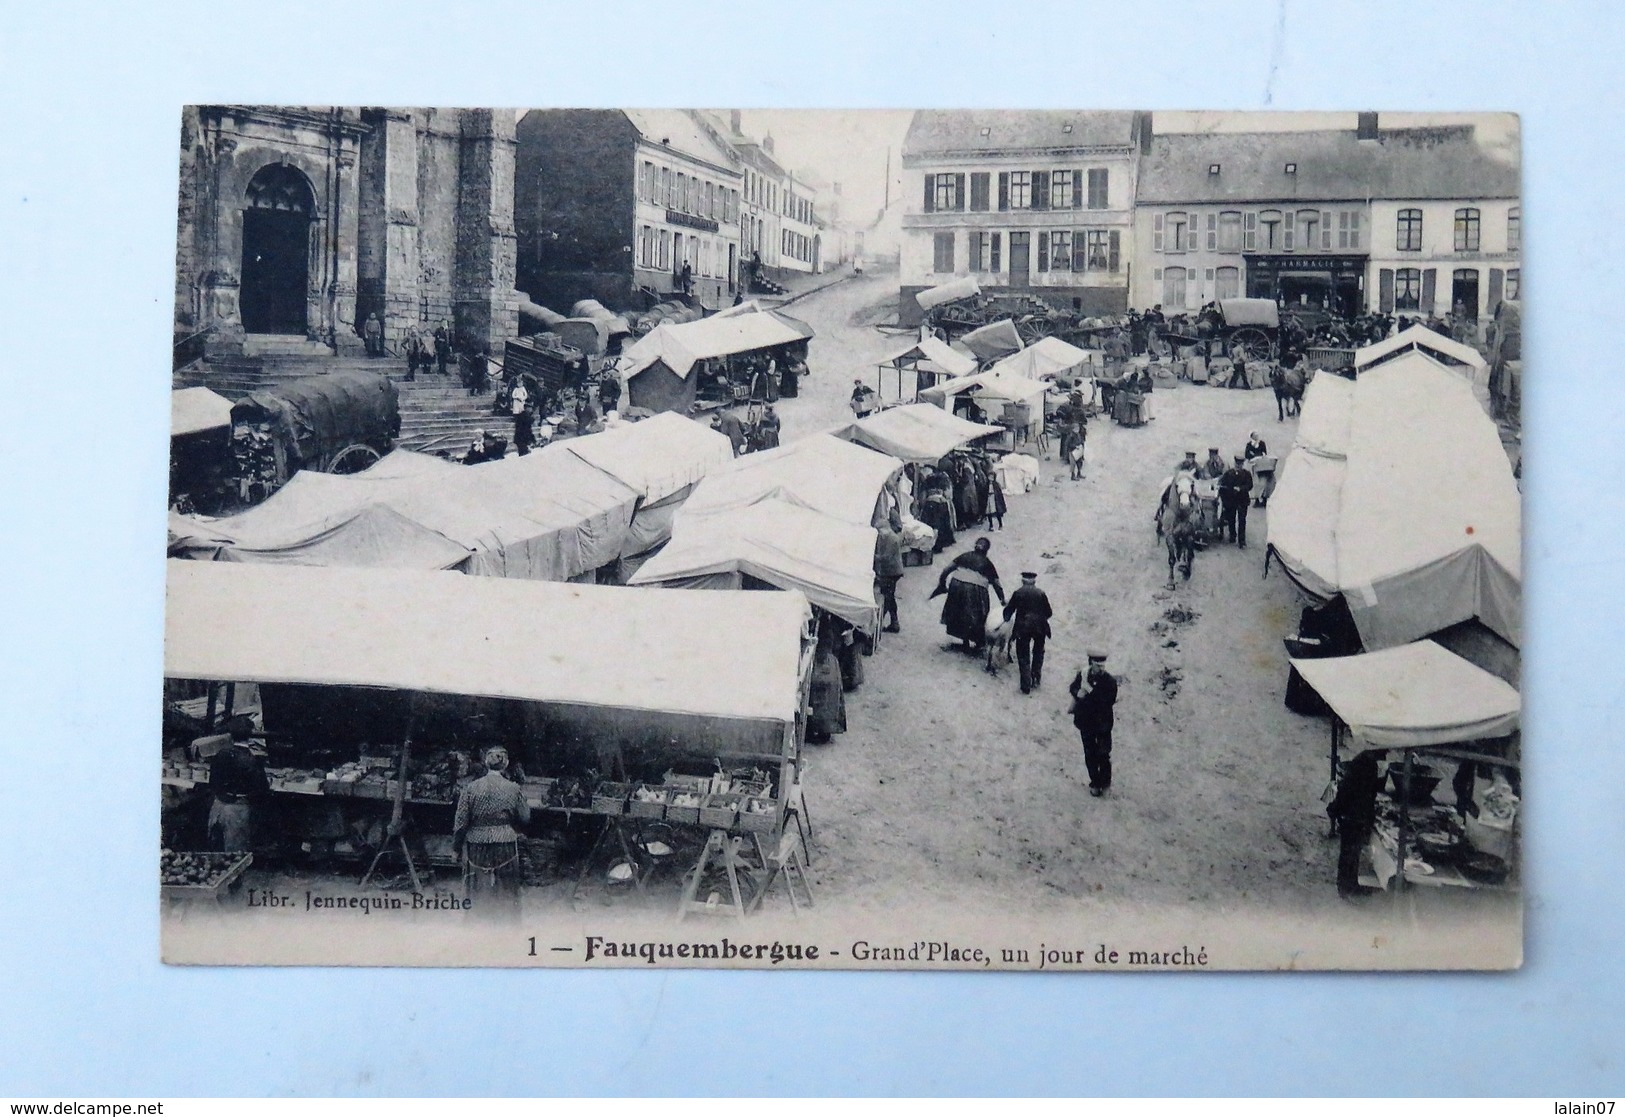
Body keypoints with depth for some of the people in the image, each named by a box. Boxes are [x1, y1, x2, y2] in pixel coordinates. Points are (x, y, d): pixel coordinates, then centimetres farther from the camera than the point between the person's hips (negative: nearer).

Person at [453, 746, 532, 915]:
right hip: (506, 849, 0)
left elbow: (460, 822, -2)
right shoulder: (514, 789, -5)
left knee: (477, 895, 9)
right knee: (508, 894, 10)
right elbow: (525, 817, 3)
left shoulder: (471, 789, -4)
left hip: (477, 849, 0)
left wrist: (456, 848, 9)